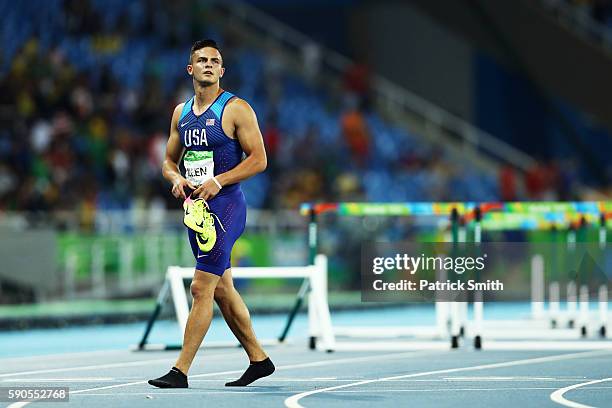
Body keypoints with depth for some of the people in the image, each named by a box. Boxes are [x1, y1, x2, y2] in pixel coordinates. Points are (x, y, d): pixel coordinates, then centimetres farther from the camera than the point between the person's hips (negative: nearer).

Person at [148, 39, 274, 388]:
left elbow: (259, 159, -11)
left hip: (225, 204, -8)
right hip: (196, 207, 8)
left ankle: (181, 371, -11)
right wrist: (176, 179, -2)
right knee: (222, 289, 13)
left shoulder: (236, 109, -7)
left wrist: (218, 182, -20)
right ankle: (259, 359, 25)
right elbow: (170, 160, 21)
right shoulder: (182, 112, 14)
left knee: (201, 287, -12)